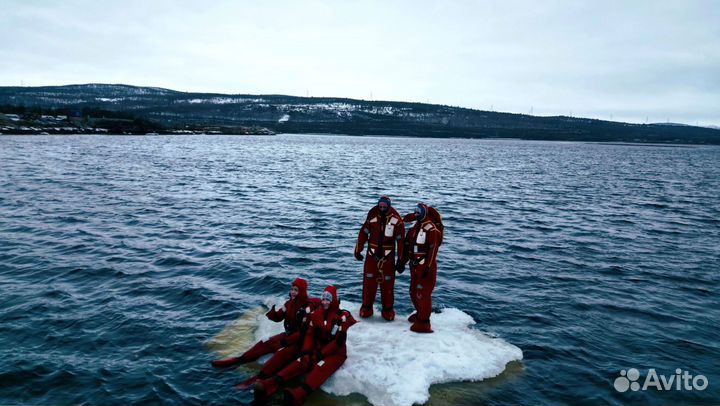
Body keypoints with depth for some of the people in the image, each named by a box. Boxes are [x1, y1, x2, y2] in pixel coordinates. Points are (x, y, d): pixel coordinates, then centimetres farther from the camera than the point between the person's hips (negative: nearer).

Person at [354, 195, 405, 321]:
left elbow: (400, 240, -7)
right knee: (369, 282, 6)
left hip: (388, 257, -2)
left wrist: (401, 260, -7)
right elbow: (363, 233, 5)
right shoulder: (372, 216, -2)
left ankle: (388, 309, 19)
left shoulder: (396, 220, -9)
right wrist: (358, 250, 6)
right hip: (372, 255, 2)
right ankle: (366, 307, 20)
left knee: (387, 284, 5)